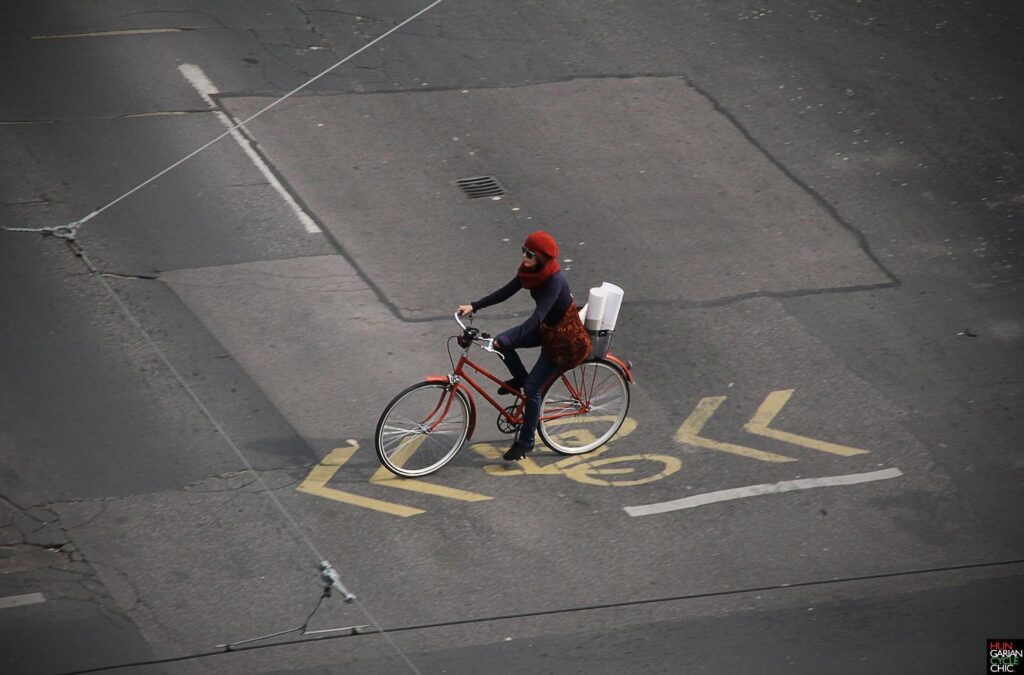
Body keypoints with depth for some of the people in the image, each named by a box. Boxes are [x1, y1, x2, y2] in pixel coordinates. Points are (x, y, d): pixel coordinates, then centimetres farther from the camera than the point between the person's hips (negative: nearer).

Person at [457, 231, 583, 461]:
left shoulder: (555, 281, -33)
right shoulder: (530, 271, -8)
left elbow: (537, 317, -39)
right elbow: (506, 292, -4)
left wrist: (507, 341, -44)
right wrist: (474, 306, -13)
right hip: (545, 328, 8)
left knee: (533, 387, -9)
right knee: (502, 342, -9)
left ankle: (526, 441, 7)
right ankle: (520, 379, 16)